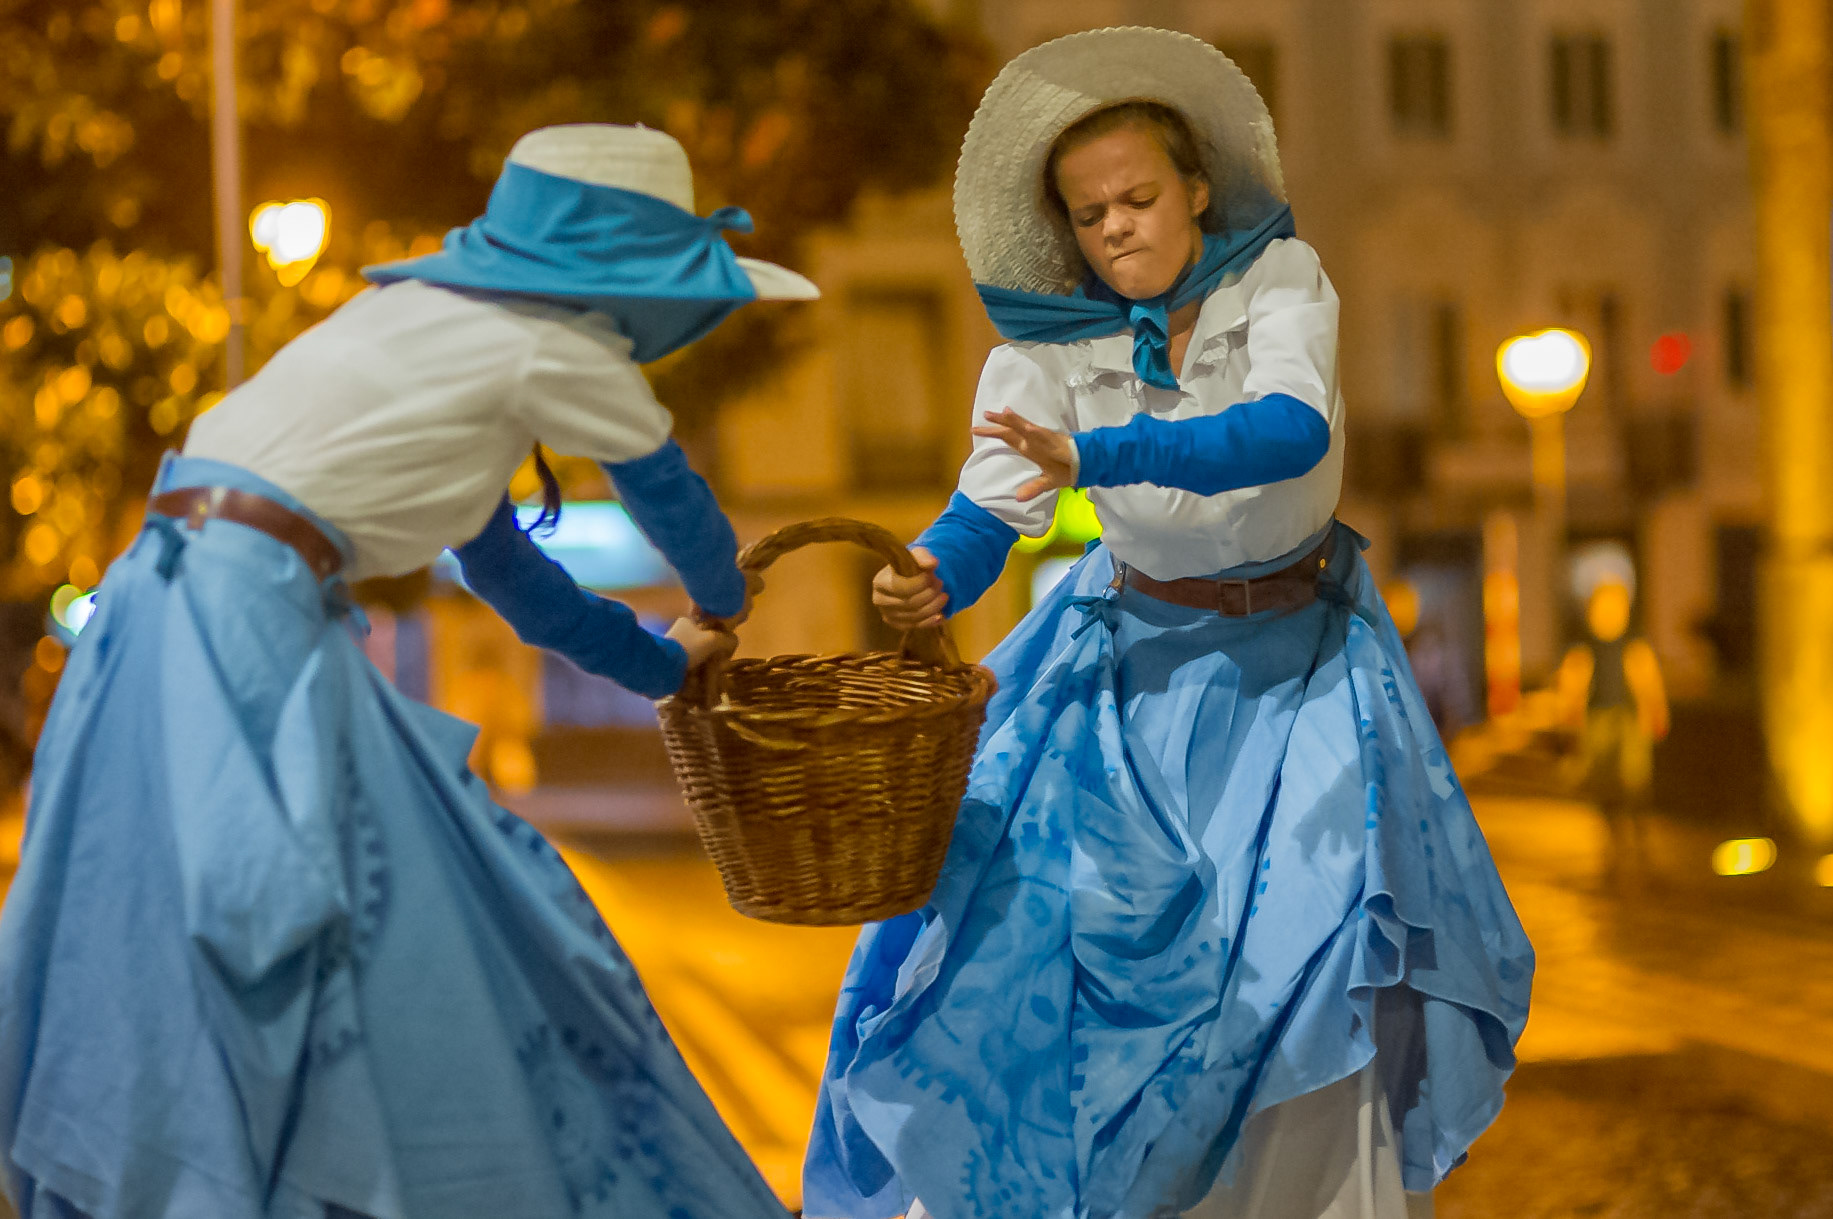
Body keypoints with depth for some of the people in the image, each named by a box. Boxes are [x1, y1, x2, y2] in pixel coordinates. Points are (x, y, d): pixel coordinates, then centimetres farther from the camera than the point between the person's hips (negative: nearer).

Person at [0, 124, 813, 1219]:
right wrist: (725, 600, 33)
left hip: (174, 602, 9)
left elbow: (498, 559, 28)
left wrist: (658, 664, 36)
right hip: (248, 625, -9)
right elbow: (670, 495, 12)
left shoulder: (426, 315, 21)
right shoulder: (550, 349, -4)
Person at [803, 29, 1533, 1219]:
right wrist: (933, 576, -44)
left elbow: (1292, 430, -35)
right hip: (1134, 653, 1)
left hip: (1296, 655, -1)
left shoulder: (1281, 280, -16)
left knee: (1314, 929, -8)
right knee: (1031, 904, -6)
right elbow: (991, 506, -20)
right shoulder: (1049, 341, -11)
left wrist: (1101, 456, -48)